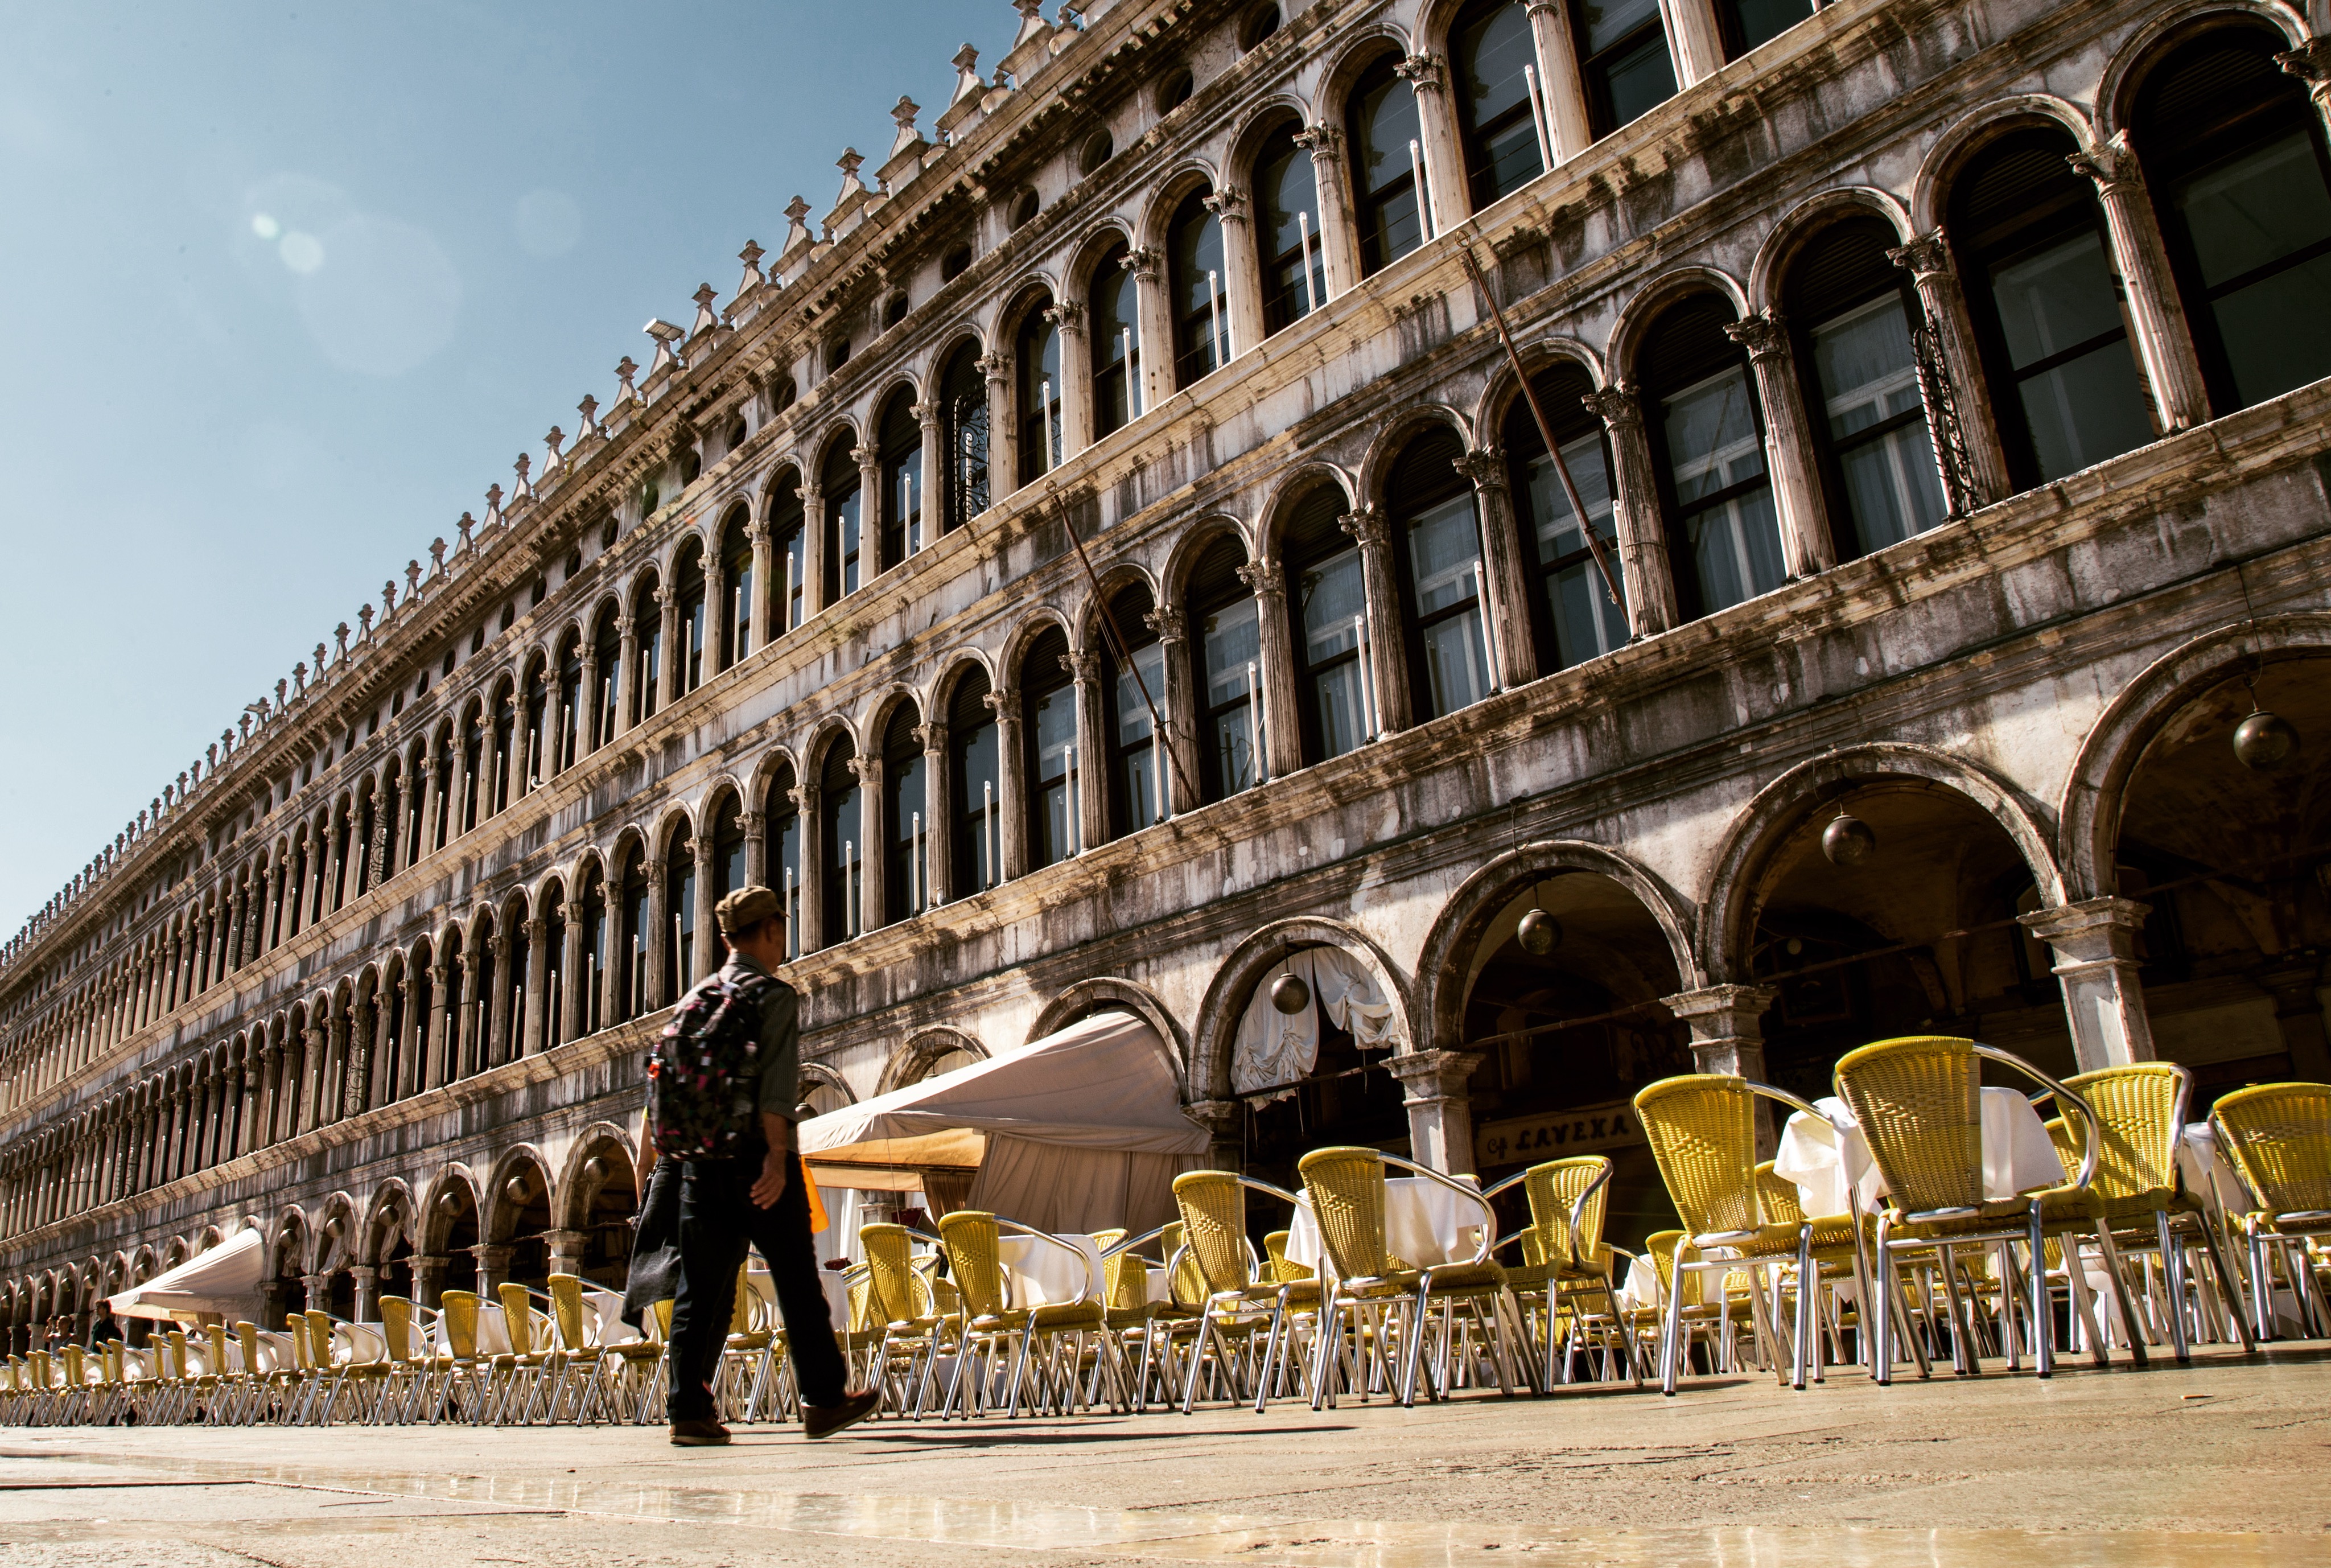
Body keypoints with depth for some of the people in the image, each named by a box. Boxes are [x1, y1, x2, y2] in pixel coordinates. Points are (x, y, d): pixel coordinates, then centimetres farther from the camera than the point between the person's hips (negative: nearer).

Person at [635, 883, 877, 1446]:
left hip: (702, 1162, 6)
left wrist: (646, 1162, 16)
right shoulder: (774, 994, -4)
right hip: (757, 1156, -6)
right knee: (797, 1285, 3)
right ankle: (824, 1399, 10)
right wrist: (778, 1155, -23)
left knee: (701, 1290, 8)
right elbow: (775, 1081, -17)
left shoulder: (695, 997, 15)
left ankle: (688, 1411, 4)